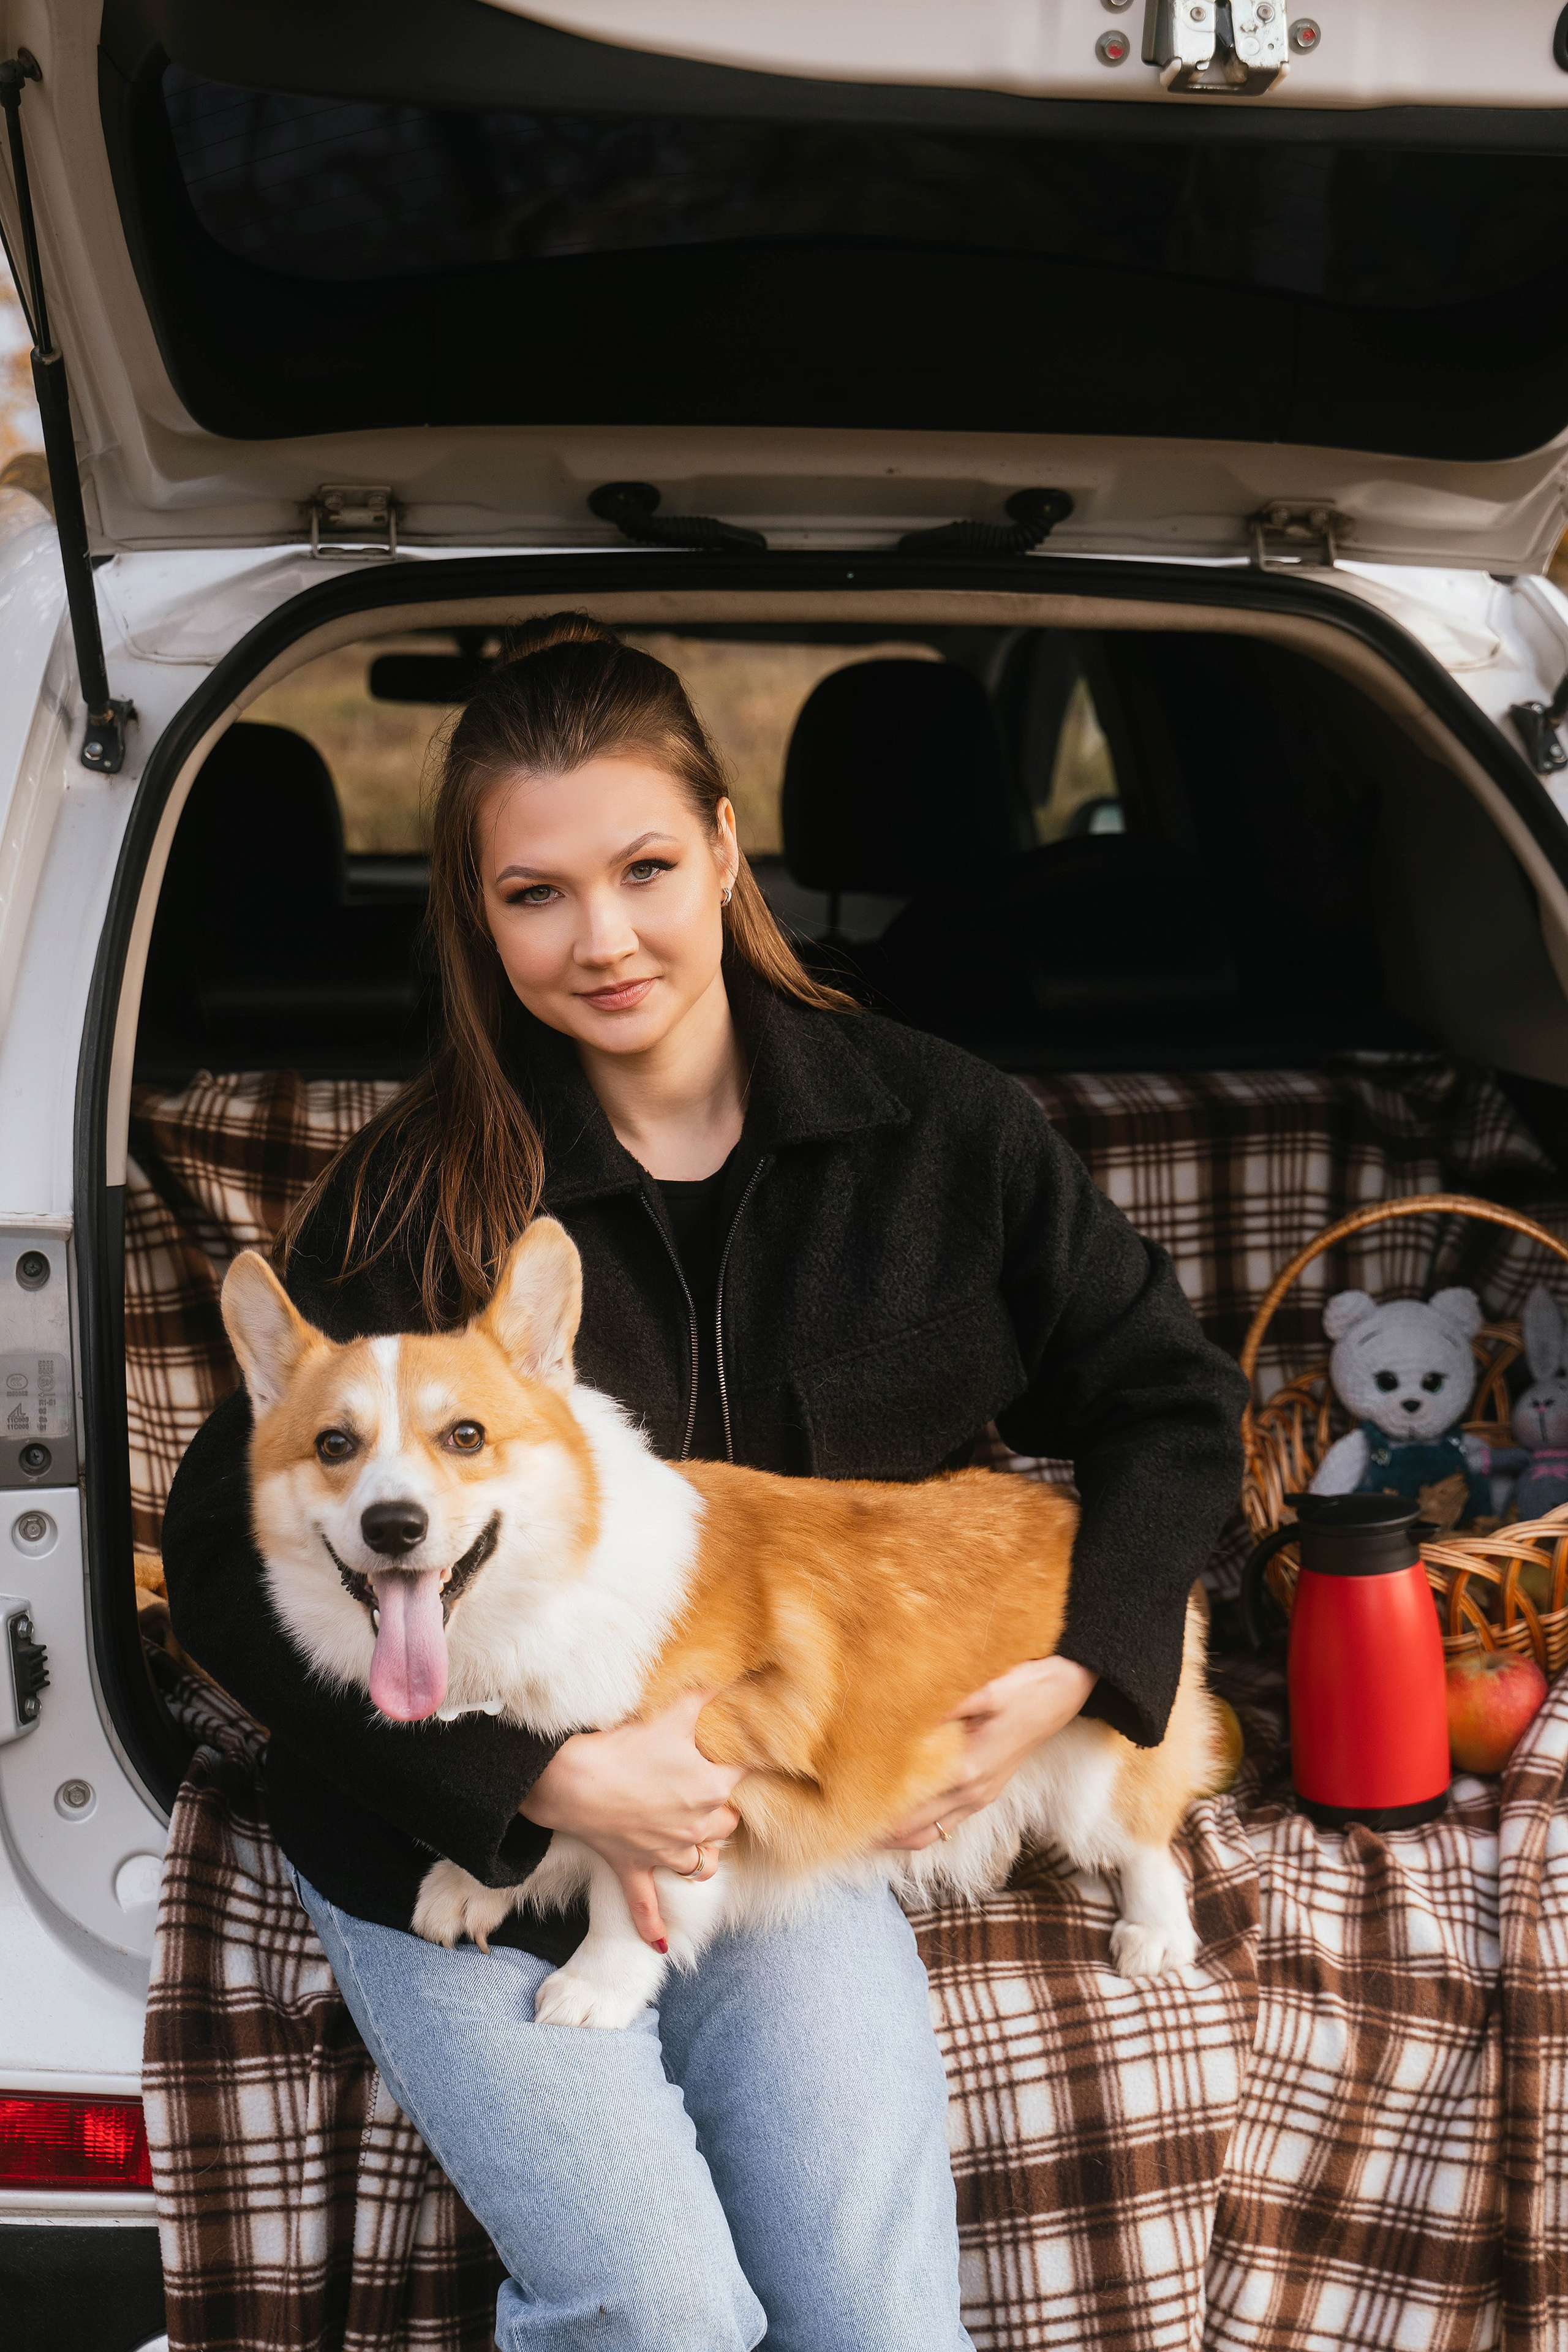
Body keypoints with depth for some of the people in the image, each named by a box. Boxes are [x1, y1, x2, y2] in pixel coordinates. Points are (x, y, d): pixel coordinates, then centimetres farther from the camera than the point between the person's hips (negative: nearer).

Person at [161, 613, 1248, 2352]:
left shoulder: (937, 1130, -4)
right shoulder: (418, 1191, -10)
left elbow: (1167, 1401, 7)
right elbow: (226, 1559, -13)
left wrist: (1080, 1670, -10)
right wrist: (549, 1777, -22)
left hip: (783, 1816, 2)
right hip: (454, 1850, -2)